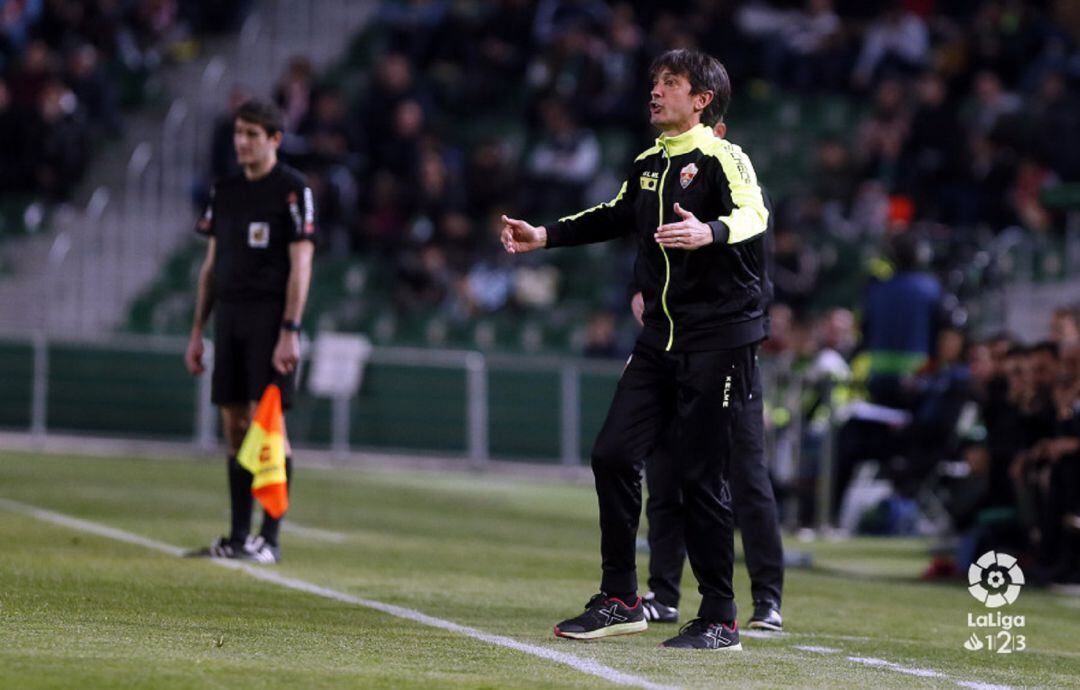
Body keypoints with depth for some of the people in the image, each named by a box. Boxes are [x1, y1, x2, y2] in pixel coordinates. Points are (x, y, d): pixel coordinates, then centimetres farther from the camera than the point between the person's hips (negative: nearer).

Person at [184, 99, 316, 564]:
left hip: (270, 317, -6)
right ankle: (238, 538, 9)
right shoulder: (224, 191, 14)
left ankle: (270, 538, -6)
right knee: (235, 427, 6)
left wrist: (290, 332, -17)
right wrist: (197, 332, 13)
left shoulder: (293, 190, -5)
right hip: (229, 316, 6)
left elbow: (300, 265, -10)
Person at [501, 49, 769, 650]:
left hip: (719, 340, -8)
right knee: (614, 454, 3)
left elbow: (755, 217, -29)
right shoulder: (649, 164, 14)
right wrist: (546, 236, 29)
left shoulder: (722, 159, -11)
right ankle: (621, 601, 13)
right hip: (661, 338, 8)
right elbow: (617, 216, 32)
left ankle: (720, 621, 2)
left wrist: (709, 232, -49)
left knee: (702, 476, -7)